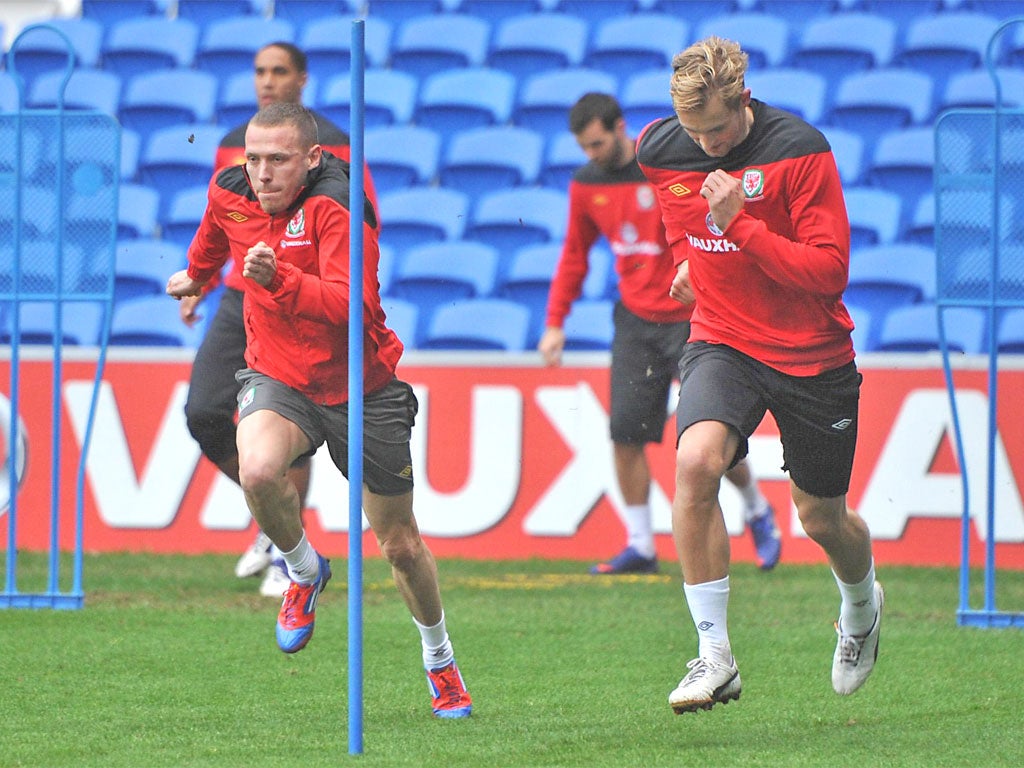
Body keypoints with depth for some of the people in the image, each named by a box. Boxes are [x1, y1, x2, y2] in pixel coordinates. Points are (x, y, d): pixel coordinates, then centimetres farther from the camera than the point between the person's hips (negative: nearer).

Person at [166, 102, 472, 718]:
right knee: (258, 470, -32)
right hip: (276, 376, 3)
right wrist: (197, 274, 42)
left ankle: (440, 659, 36)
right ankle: (305, 570, 0)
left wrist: (278, 279, -51)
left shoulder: (337, 206, -24)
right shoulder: (230, 194, -6)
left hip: (361, 388, -3)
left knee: (401, 544, 8)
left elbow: (352, 306, -37)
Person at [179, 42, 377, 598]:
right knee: (204, 415, -4)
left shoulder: (330, 145, -4)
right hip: (239, 301, 5)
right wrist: (197, 285, 14)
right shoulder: (233, 144, 13)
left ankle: (287, 557, 6)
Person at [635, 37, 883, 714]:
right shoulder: (658, 149, -6)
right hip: (723, 344, 2)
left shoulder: (801, 150, -19)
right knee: (696, 461, -28)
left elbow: (830, 271, -21)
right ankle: (715, 656, -23)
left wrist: (739, 226, -28)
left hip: (812, 354, -2)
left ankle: (863, 602, 50)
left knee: (822, 517, 11)